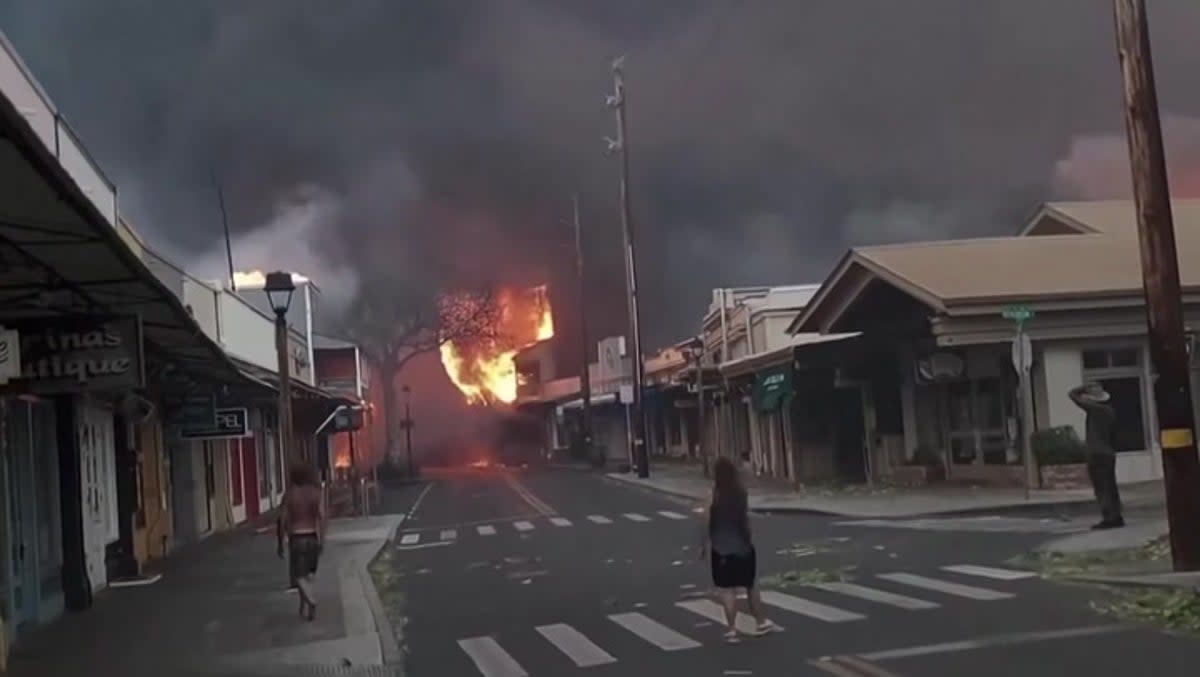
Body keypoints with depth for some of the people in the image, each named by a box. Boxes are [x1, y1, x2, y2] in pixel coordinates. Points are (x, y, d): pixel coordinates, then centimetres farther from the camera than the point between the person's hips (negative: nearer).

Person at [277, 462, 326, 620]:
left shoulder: (289, 494, -5)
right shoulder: (316, 492, -1)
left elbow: (282, 520, -6)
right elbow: (322, 517, -9)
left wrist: (280, 543, 4)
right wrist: (322, 540, -4)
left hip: (296, 538, -2)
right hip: (312, 536, 2)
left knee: (299, 576, 0)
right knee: (307, 574, 19)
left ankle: (311, 601, -25)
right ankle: (305, 607, 22)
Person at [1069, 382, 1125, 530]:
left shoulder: (1094, 408, -14)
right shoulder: (1110, 410, 11)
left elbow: (1073, 394, -10)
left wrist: (1085, 387, 3)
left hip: (1096, 454, -8)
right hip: (1109, 453, 8)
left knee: (1101, 488, -5)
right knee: (1110, 487, 13)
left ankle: (1109, 517, -7)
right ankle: (1116, 516, 16)